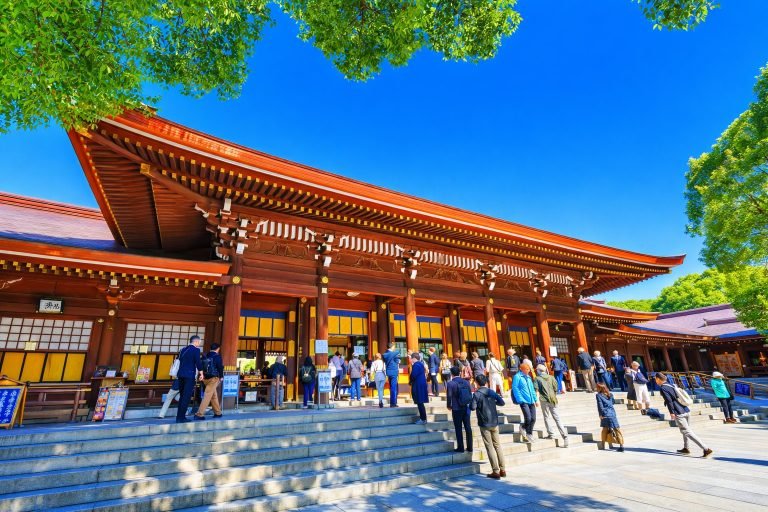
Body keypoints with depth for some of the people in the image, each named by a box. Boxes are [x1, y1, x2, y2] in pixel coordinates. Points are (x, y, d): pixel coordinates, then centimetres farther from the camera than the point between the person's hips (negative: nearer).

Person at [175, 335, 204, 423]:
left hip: (181, 375, 8)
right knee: (186, 397, -3)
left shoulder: (183, 349, 16)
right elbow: (198, 362, -12)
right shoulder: (196, 349, -6)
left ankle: (179, 416, 17)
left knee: (182, 396, 15)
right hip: (190, 375, -7)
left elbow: (180, 361, 21)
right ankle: (181, 417, -4)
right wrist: (201, 373, -2)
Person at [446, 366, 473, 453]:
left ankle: (460, 447, 10)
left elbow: (449, 396, -10)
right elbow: (470, 394, 6)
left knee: (458, 429, 6)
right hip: (466, 408, 4)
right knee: (468, 428, 11)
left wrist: (449, 405, 6)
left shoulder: (450, 383, -10)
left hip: (456, 409, -4)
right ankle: (469, 447, 17)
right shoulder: (466, 382, 2)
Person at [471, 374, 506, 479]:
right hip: (495, 423, 5)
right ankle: (502, 470, 18)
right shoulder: (492, 392, 3)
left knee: (490, 447, 1)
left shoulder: (476, 394, -12)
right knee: (497, 445, 14)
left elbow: (473, 407, -21)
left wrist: (471, 404, 1)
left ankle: (495, 471, 2)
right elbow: (502, 402, 3)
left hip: (484, 424, -5)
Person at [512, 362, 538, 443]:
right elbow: (515, 388, -12)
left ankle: (530, 434, 22)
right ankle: (524, 429, 15)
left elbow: (532, 389, 21)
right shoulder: (517, 377, -7)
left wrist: (536, 400, 16)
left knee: (533, 419, 5)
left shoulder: (528, 377, 17)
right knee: (528, 418, -12)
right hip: (524, 401, -7)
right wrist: (520, 400, -16)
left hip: (531, 401, 7)